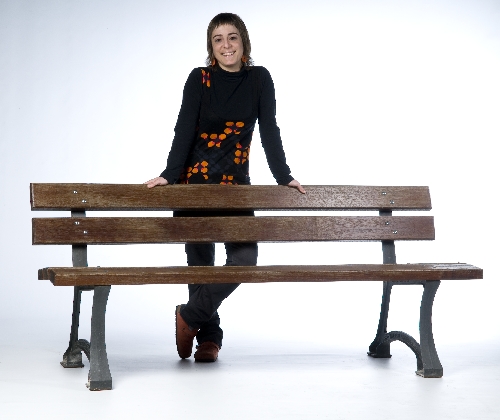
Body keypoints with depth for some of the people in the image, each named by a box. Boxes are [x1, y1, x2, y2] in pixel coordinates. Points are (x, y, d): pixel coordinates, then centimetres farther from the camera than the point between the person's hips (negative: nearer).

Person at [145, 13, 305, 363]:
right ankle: (208, 335, 17)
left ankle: (190, 316, 5)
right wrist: (169, 175, -17)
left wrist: (284, 176, -1)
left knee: (244, 258, -11)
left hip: (236, 182, 2)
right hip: (195, 180, -2)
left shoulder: (259, 79, 1)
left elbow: (269, 130, 1)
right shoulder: (199, 79, -4)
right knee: (200, 261, 2)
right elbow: (184, 129, -8)